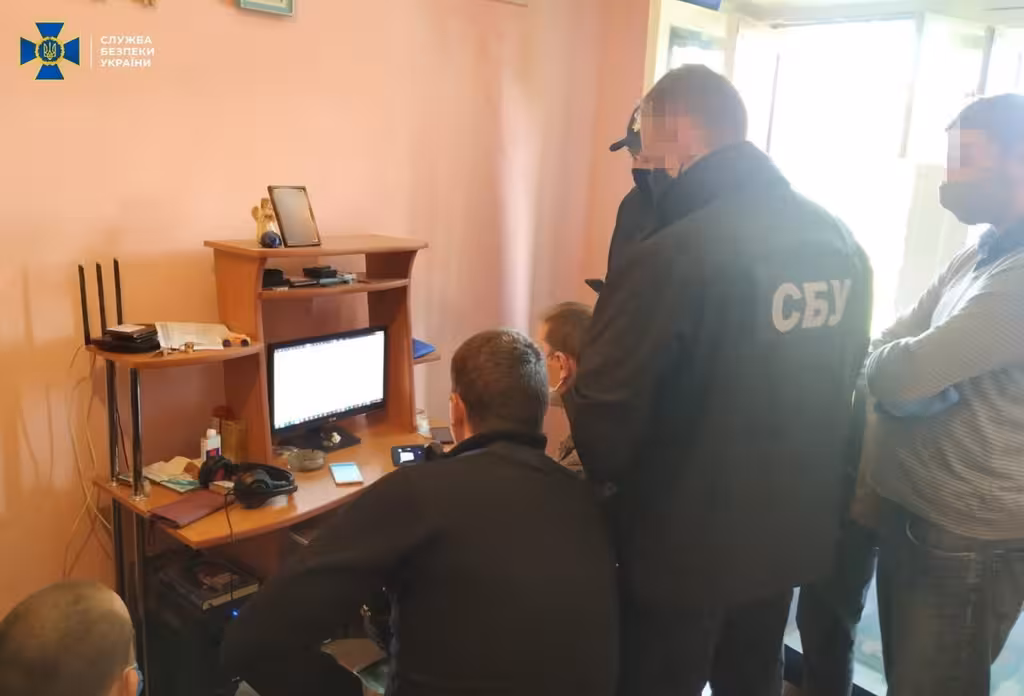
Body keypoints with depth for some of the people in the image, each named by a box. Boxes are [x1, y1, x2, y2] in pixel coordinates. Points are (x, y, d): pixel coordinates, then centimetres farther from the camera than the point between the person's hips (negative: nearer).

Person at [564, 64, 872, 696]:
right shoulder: (842, 242, -2)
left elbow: (601, 414, -23)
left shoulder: (672, 256, -27)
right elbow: (843, 380, 9)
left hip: (686, 542, -6)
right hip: (793, 529, 7)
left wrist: (602, 474, 0)